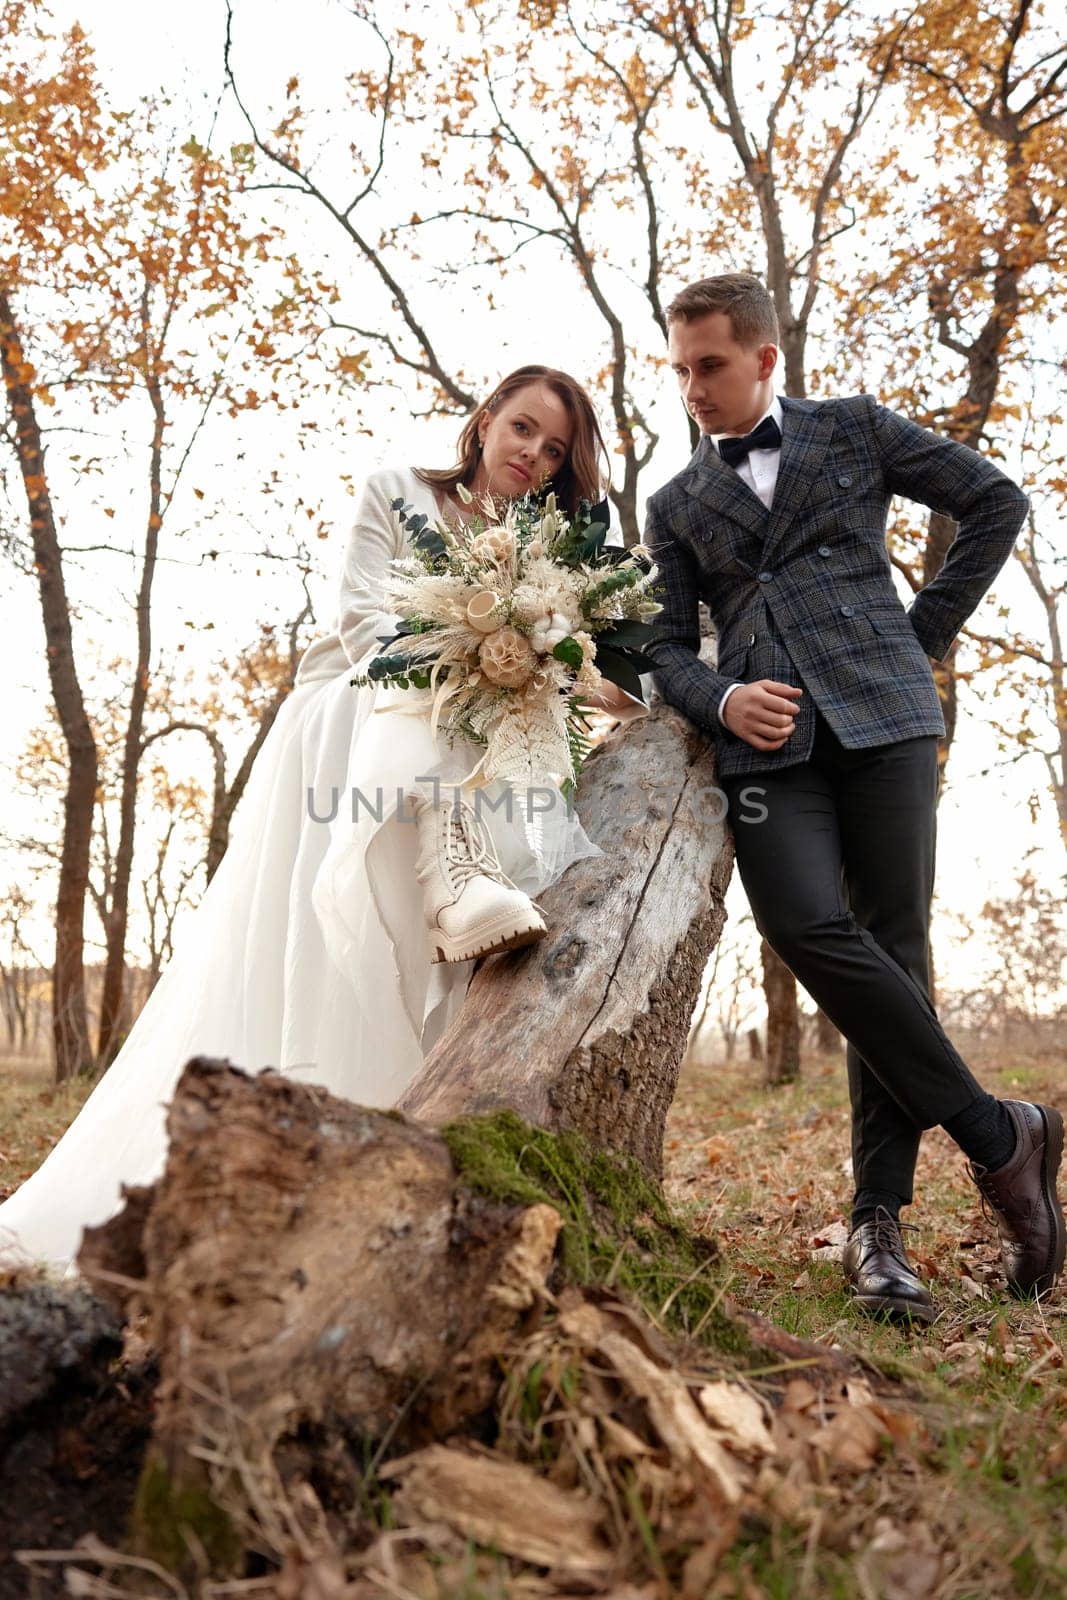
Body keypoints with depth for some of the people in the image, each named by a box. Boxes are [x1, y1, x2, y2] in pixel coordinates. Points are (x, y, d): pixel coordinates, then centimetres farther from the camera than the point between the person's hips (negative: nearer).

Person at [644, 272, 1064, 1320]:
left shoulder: (853, 430, 16)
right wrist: (722, 700, -7)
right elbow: (669, 645, 15)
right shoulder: (677, 505, 22)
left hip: (882, 712, -1)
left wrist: (930, 629, 8)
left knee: (894, 950, -7)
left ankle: (878, 1219, 2)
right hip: (767, 738, 1)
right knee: (810, 929, -21)